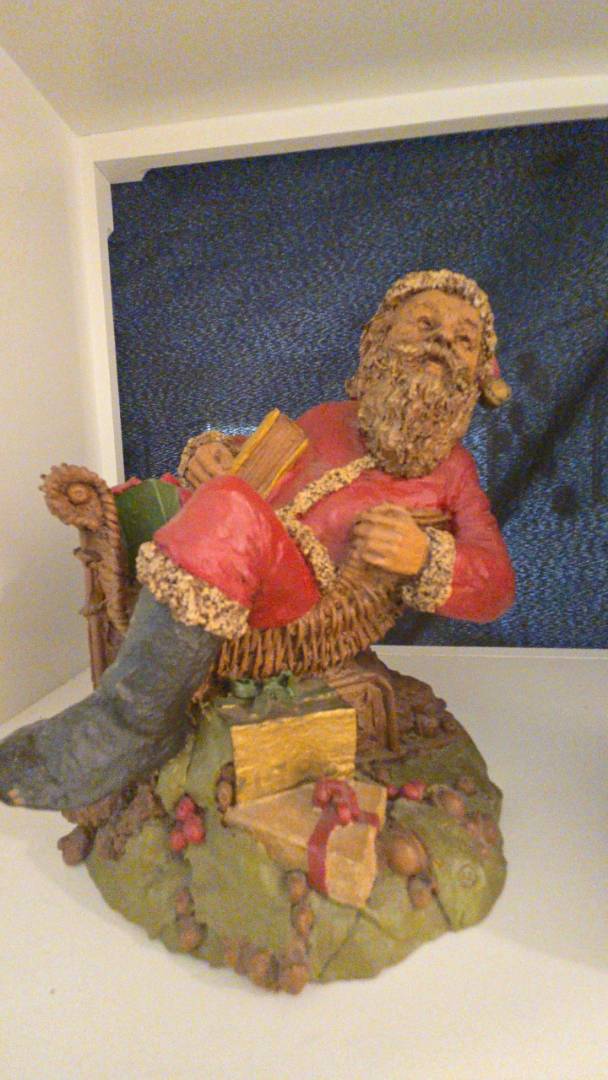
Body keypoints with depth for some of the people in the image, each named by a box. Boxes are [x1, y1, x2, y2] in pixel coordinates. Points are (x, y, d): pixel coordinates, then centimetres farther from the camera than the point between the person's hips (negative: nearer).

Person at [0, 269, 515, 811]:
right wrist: (207, 451, 6)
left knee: (229, 510, -31)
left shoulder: (453, 469, 14)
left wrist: (424, 557, -18)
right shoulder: (327, 419, 23)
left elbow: (498, 584, 4)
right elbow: (248, 457, 30)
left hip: (315, 613, -6)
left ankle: (138, 725, -17)